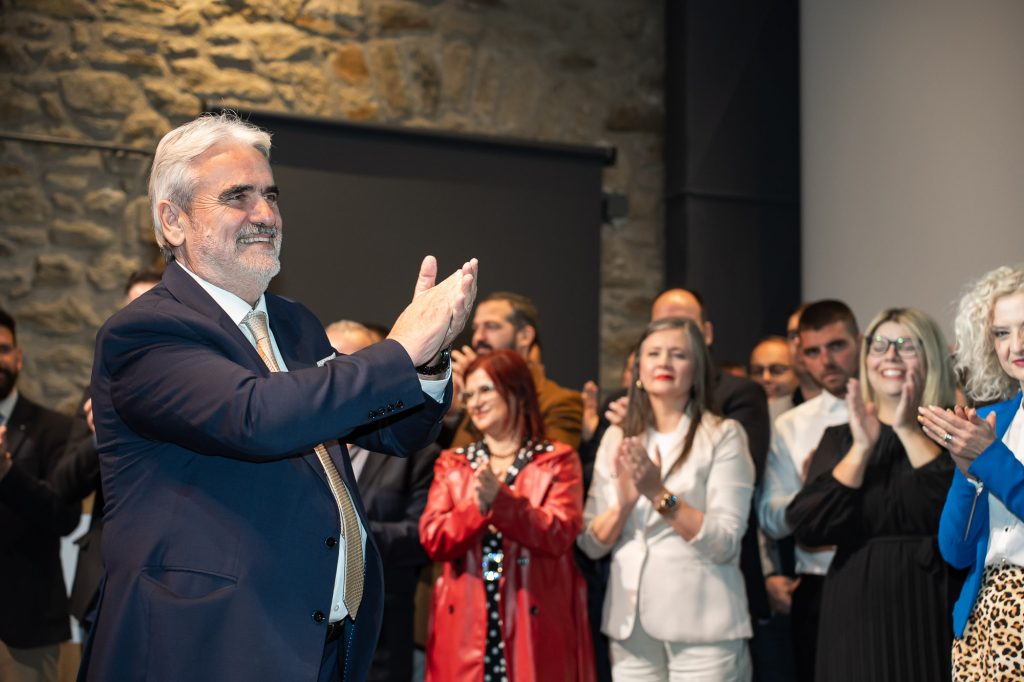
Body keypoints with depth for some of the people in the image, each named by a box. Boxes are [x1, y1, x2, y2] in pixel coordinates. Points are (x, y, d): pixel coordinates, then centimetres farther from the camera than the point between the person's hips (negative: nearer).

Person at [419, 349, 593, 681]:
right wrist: (477, 505, -16)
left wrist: (500, 499, -20)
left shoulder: (558, 460, 6)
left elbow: (559, 534, -9)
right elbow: (432, 540, 1)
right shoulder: (451, 464, 15)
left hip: (534, 626, -2)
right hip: (465, 626, 3)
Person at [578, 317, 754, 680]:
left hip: (701, 623, -3)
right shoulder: (617, 438, 9)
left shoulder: (723, 435, -3)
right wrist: (624, 503, -12)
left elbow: (725, 543, -11)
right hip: (629, 622, 4)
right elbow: (590, 544, 6)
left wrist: (660, 495, -19)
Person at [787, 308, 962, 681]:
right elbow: (807, 529, -5)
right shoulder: (840, 438, 7)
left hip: (932, 612, -2)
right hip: (856, 611, 2)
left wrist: (910, 432, -16)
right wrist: (862, 448, -12)